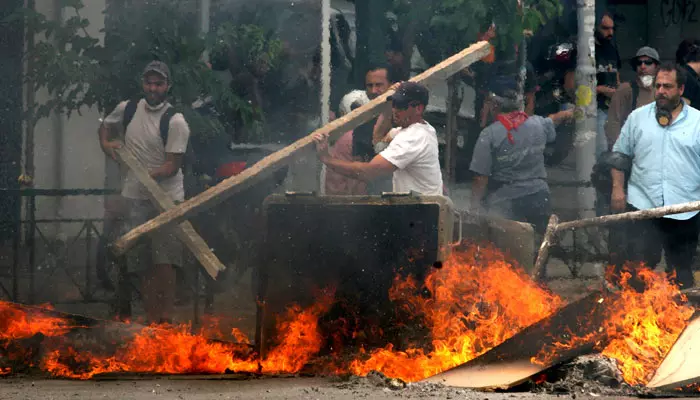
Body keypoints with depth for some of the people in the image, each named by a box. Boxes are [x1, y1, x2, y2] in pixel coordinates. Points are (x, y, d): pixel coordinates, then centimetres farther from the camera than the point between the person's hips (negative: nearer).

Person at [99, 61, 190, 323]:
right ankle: (150, 315, 10)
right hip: (135, 197, 5)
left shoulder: (175, 122, -10)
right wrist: (105, 142, 5)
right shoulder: (128, 109, 5)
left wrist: (147, 176, -28)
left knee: (164, 259, -11)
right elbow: (106, 124, 26)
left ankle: (165, 316, -9)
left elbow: (173, 165, -13)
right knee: (141, 258, 5)